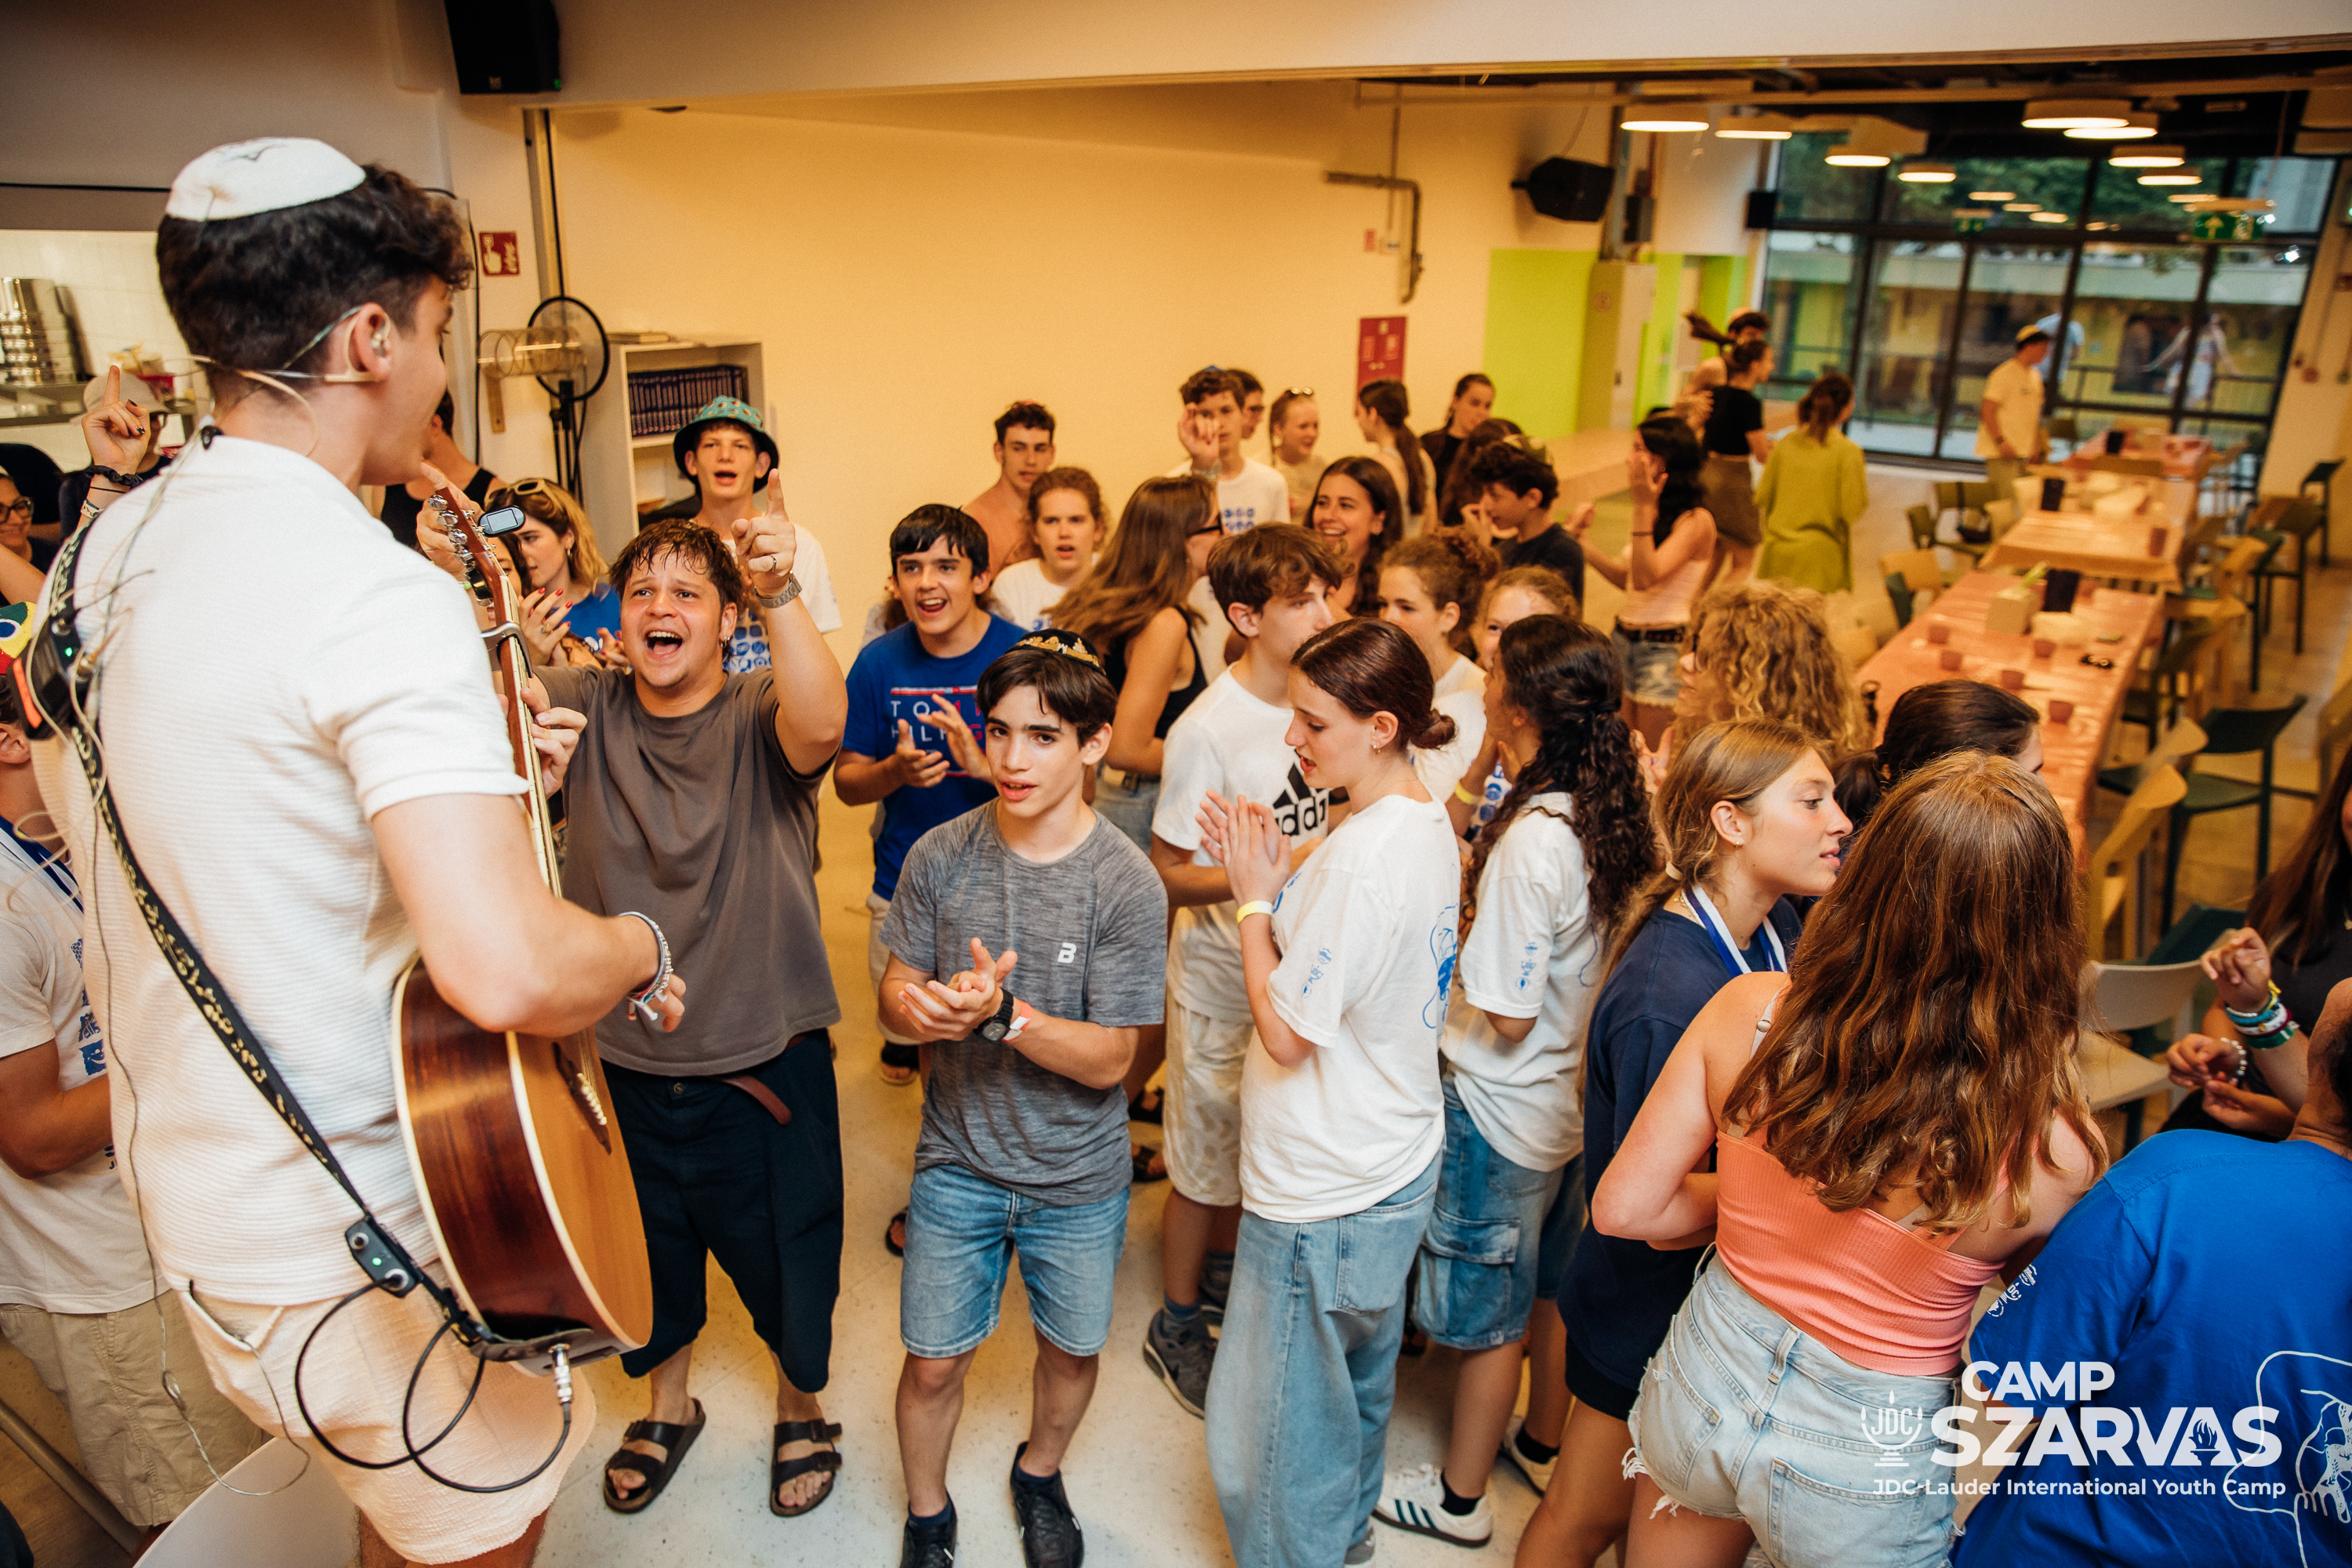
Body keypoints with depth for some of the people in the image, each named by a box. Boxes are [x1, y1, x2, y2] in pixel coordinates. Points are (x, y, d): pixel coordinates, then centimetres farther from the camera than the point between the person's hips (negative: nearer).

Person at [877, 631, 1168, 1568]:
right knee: (934, 1362, 12)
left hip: (1078, 1177, -1)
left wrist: (1001, 1014, -34)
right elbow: (896, 992, -3)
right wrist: (921, 1008, -27)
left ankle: (1040, 1474, 52)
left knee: (1072, 1349, 20)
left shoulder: (1126, 884, -19)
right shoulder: (940, 856, -11)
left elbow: (1108, 1060, -18)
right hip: (958, 1161, 1)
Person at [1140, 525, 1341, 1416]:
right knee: (1205, 1163, 11)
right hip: (1222, 982, -6)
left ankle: (1224, 1270, 49)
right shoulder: (1210, 729, -23)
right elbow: (1170, 872, -18)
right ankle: (1177, 1324, 33)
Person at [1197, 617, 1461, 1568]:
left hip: (1323, 1194, -10)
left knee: (1276, 1423, 11)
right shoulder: (1428, 824, 0)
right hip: (1394, 1161, 10)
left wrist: (1255, 898, -14)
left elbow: (1286, 1028, -23)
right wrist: (1279, 880, 0)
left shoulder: (1365, 856, -29)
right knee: (1359, 1370, 30)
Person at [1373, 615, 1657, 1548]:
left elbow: (1508, 1018, -24)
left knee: (1486, 1313, 12)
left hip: (1502, 1111, -8)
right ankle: (1549, 1443, 49)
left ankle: (1460, 1496, 33)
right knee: (1551, 1286, 27)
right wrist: (1479, 899, 4)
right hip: (1574, 1098, 8)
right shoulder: (1614, 815, -7)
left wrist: (1450, 939, -10)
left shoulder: (1530, 842, -31)